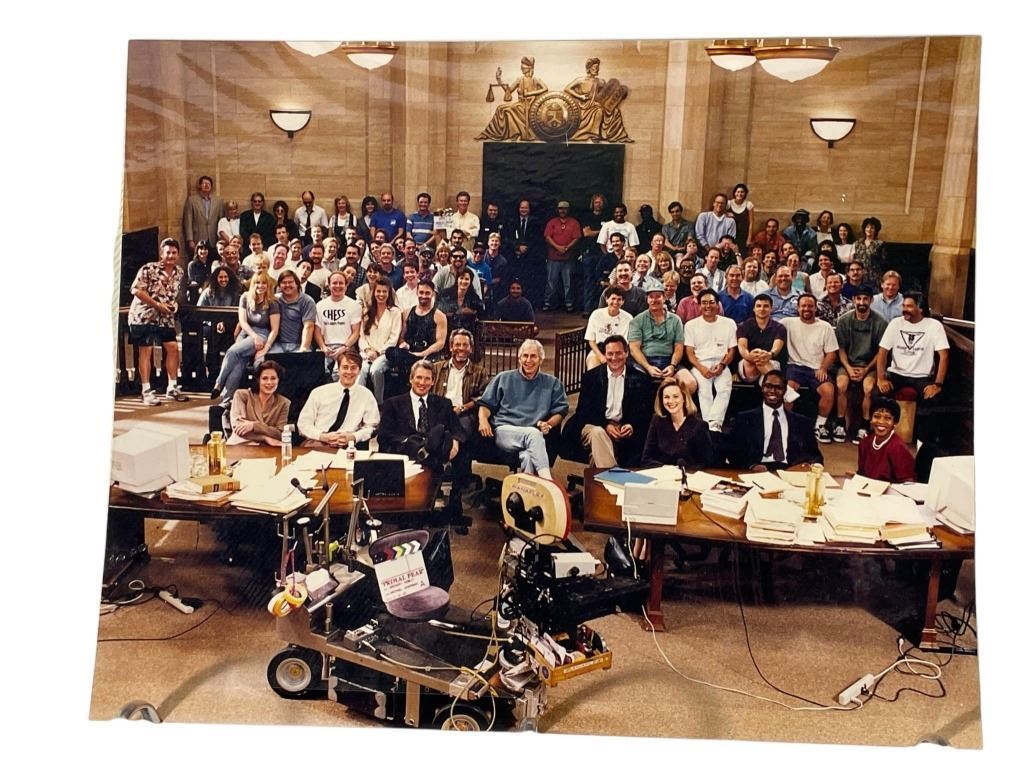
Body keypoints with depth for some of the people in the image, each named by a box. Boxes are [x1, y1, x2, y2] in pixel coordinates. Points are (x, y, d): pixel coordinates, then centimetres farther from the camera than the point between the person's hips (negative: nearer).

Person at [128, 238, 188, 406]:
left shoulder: (180, 272, 6)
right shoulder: (148, 269, -14)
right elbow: (136, 290, -17)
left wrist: (175, 303, -3)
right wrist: (157, 305, -19)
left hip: (165, 317, 6)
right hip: (144, 315, -6)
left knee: (172, 348, 3)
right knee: (146, 350, -3)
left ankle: (172, 388, 12)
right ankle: (146, 391, 1)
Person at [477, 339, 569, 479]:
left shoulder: (552, 383, 21)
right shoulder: (504, 378, 19)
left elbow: (560, 410, 15)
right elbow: (485, 404, 16)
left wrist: (549, 424, -7)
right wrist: (483, 419, -6)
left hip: (534, 434, 1)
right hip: (504, 430, -1)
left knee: (528, 456, -38)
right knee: (533, 434, -37)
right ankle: (547, 480, -51)